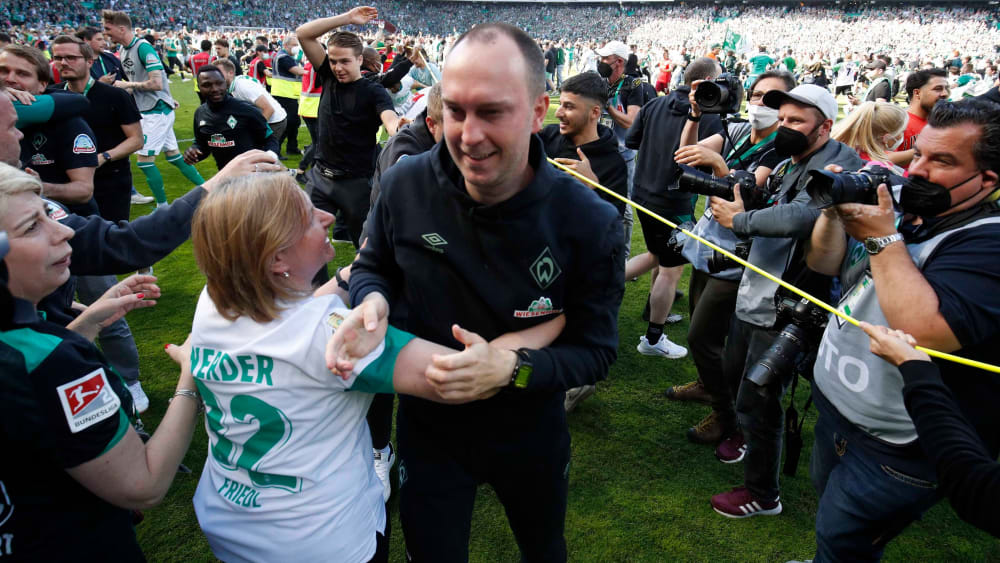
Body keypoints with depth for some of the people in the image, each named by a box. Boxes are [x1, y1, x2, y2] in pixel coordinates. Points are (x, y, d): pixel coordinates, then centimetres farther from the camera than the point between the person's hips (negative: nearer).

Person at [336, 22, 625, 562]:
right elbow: (373, 267, -1)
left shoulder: (590, 224, -25)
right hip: (427, 425, 1)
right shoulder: (404, 185, -19)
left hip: (530, 432, 0)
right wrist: (372, 299, -25)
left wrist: (512, 368, -34)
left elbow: (595, 349, -16)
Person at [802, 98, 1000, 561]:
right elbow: (823, 263, 4)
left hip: (895, 451, -8)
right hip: (834, 410, 8)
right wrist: (835, 211, -14)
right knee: (826, 500, 28)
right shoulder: (907, 211, 3)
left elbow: (926, 333, -37)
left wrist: (883, 239, -29)